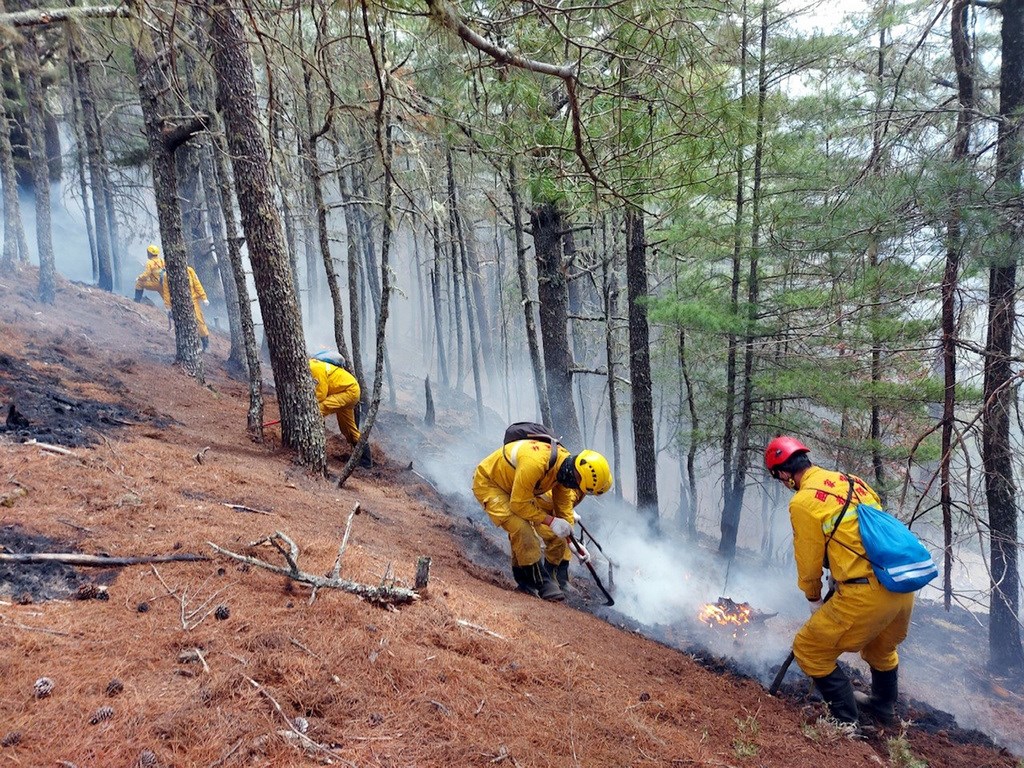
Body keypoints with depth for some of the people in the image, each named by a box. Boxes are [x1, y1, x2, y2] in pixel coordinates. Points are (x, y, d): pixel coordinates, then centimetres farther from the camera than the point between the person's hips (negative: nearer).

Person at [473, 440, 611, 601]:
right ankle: (542, 582, -13)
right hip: (487, 483, -8)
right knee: (521, 528, -27)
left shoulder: (566, 467, -14)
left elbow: (564, 507, 2)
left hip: (521, 489, 8)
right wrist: (551, 521, -29)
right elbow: (519, 504, -31)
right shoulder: (535, 463, -41)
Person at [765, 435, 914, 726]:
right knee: (882, 648, 35)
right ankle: (883, 707, 54)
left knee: (809, 650, 10)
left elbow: (808, 561, -1)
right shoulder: (850, 481, 11)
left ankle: (846, 718, 19)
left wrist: (813, 598, 19)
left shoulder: (803, 501, -9)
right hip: (904, 585, 8)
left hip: (866, 593, -8)